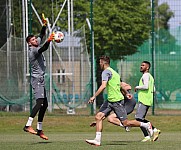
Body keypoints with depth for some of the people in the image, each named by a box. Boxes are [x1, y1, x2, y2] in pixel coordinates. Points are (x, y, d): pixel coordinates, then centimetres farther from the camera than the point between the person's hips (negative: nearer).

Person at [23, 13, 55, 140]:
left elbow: (41, 35, 28)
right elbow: (43, 49, -34)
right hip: (37, 79, -10)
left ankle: (39, 130, 12)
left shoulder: (37, 46, 15)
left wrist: (45, 24, 18)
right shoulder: (33, 50, -13)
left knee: (44, 104, 10)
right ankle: (28, 125, -32)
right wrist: (48, 41, -50)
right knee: (40, 102, -23)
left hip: (40, 80, 10)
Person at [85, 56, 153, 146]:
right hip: (109, 100, 10)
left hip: (116, 100, -10)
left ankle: (146, 125, 10)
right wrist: (126, 93, 43)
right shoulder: (113, 72, 17)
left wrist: (94, 96, -25)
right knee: (98, 117, -1)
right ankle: (97, 140, -5)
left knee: (125, 123, -5)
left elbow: (103, 86, -26)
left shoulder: (106, 72, -13)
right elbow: (120, 85, 30)